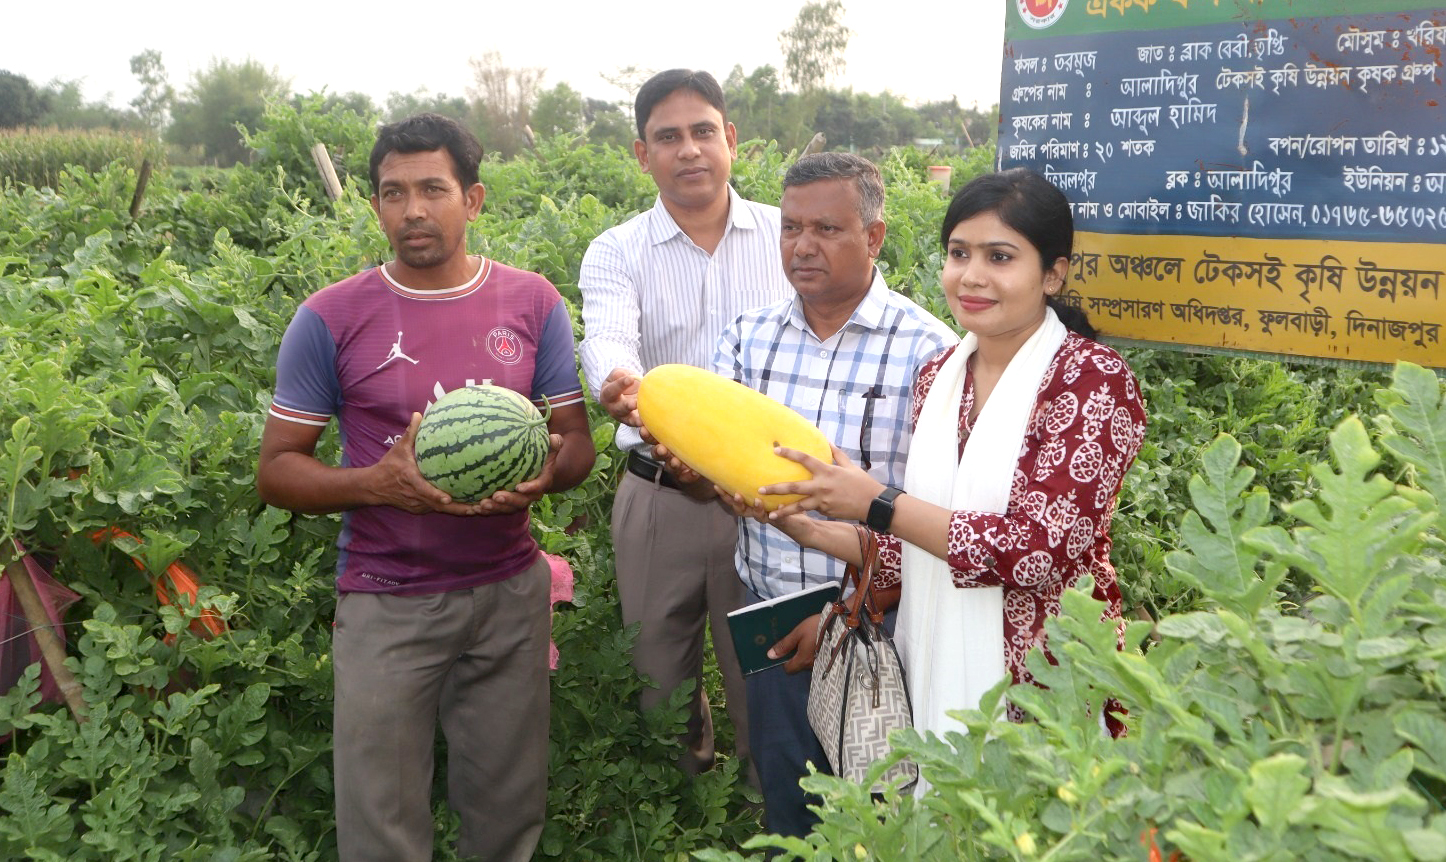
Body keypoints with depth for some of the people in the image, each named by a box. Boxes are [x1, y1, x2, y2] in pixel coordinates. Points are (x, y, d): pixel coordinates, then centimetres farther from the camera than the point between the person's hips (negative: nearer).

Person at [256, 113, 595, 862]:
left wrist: (547, 472, -18)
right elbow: (276, 470, -2)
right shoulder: (330, 318, -6)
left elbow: (577, 438, 6)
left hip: (509, 592, 2)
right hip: (386, 604, -2)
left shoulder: (533, 303, 0)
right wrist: (379, 482, -21)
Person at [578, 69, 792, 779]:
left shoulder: (787, 236, 4)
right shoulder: (616, 253, 1)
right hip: (659, 497, 1)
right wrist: (622, 388, -43)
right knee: (659, 677, 14)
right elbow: (607, 338, -19)